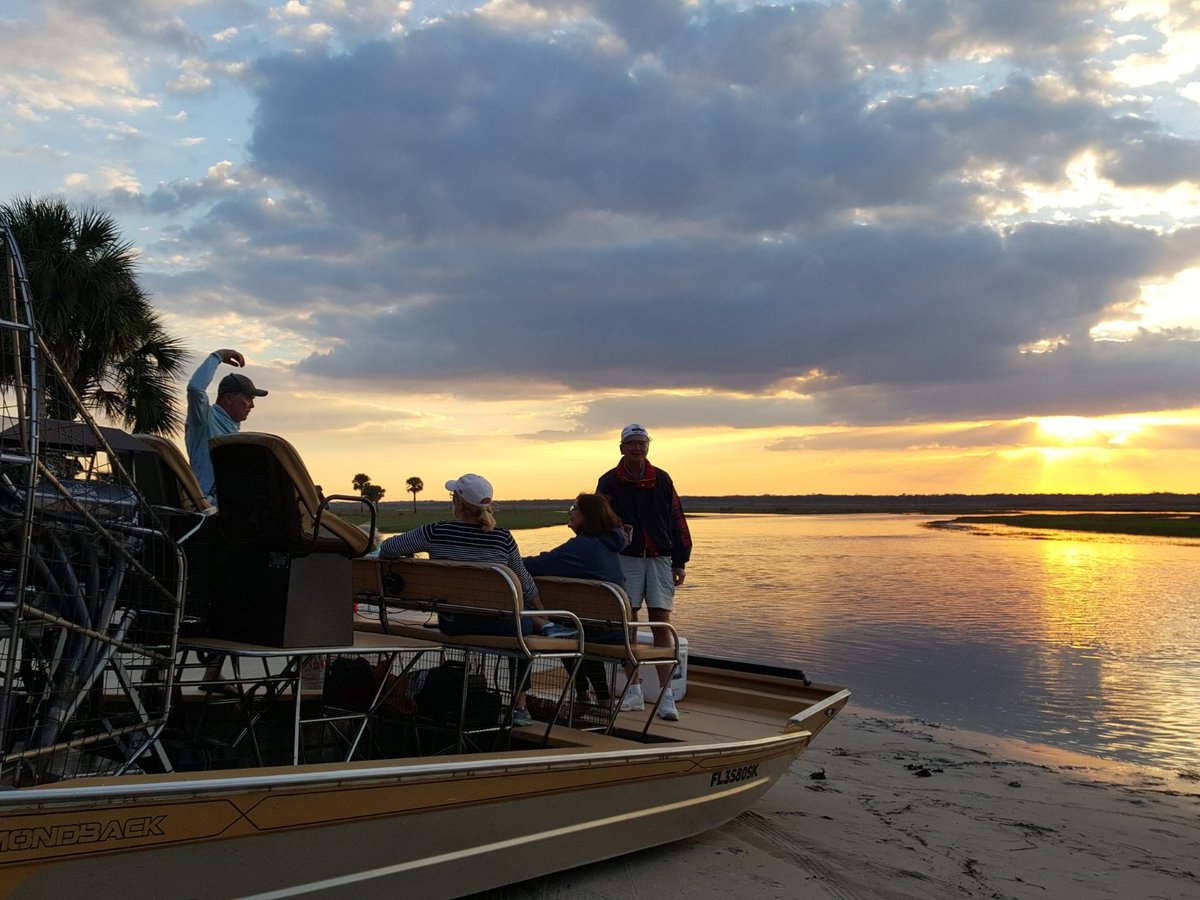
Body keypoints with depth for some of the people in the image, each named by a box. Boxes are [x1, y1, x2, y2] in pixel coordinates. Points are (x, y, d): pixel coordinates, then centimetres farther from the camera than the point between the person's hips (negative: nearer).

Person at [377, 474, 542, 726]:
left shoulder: (436, 533, -10)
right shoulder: (502, 537, -9)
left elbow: (387, 548, 1)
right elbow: (524, 584, 3)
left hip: (451, 624, 2)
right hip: (496, 625, -2)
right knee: (526, 621, 30)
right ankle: (519, 706, 27)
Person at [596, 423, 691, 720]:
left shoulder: (662, 480, 7)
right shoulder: (609, 482, 3)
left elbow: (677, 520, 9)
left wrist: (679, 561, 5)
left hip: (660, 559, 0)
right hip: (625, 560, 0)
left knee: (660, 624, -5)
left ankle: (666, 695, -4)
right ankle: (634, 691, 14)